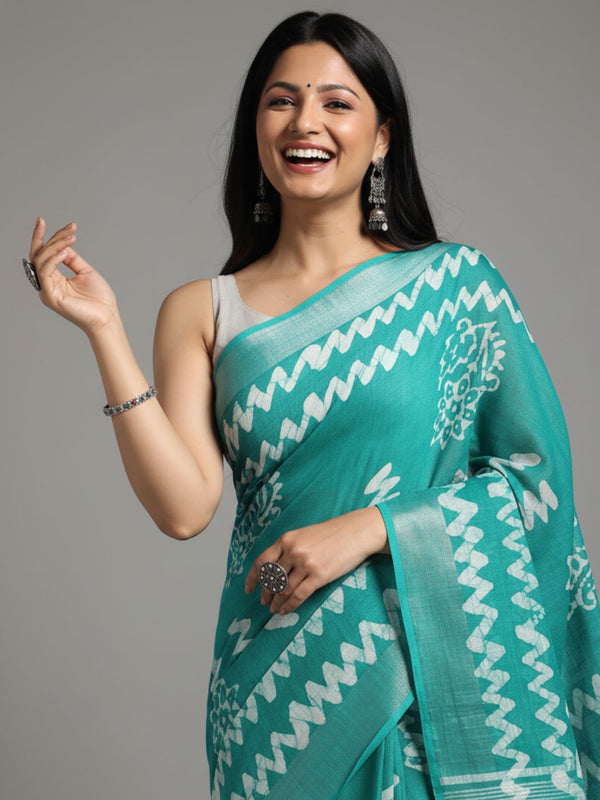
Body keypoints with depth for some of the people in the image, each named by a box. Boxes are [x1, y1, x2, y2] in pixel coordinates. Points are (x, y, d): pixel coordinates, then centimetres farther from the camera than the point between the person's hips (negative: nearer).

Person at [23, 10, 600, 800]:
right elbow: (184, 507, -7)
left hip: (442, 664, -1)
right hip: (284, 679, 1)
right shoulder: (202, 312, 3)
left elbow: (536, 469, -3)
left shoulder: (457, 282, -1)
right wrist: (105, 330, -12)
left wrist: (367, 528, -13)